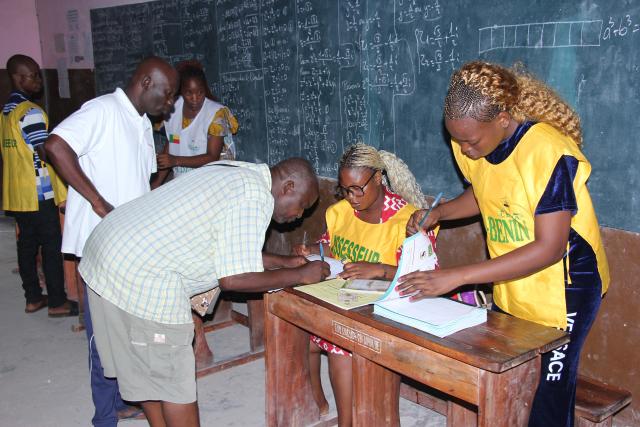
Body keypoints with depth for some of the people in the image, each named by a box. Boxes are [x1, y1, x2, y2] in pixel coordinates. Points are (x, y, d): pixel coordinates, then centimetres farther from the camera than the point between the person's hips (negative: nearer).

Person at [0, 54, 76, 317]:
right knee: (51, 247, -1)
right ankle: (57, 302, 6)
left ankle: (33, 298, 22)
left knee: (27, 244, 13)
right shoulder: (31, 111, -16)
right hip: (38, 193, -9)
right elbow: (47, 152, -23)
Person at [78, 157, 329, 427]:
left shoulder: (237, 173, 15)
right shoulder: (255, 197, -15)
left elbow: (228, 251, 23)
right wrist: (300, 275, -6)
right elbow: (233, 278, -17)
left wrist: (283, 262, 21)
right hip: (142, 280, -10)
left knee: (143, 369, 22)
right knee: (175, 380, 5)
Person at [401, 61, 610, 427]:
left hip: (563, 286, -6)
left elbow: (549, 249, -28)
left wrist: (455, 277, -32)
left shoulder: (549, 152, -27)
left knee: (551, 387, 3)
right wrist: (438, 213, -8)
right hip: (509, 284, 6)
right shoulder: (471, 144, -7)